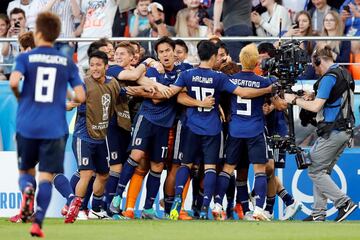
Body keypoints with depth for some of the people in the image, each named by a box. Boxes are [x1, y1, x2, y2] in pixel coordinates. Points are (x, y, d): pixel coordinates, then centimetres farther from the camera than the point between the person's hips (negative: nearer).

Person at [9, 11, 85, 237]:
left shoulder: (26, 58, 1)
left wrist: (19, 97, 4)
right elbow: (80, 97, 1)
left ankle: (27, 191, -16)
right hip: (55, 128, 0)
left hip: (27, 125, 0)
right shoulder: (67, 63, 6)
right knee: (46, 176, 2)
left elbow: (14, 81, -17)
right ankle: (38, 223, -11)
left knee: (26, 171, 17)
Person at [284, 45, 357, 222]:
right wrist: (315, 97, 18)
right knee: (323, 171, 12)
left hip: (332, 132, -9)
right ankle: (318, 214, 9)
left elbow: (315, 107, -18)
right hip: (345, 130, 9)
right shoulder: (345, 74, 15)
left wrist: (294, 100, -5)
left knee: (315, 171, -4)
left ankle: (344, 202, -10)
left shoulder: (329, 77, -14)